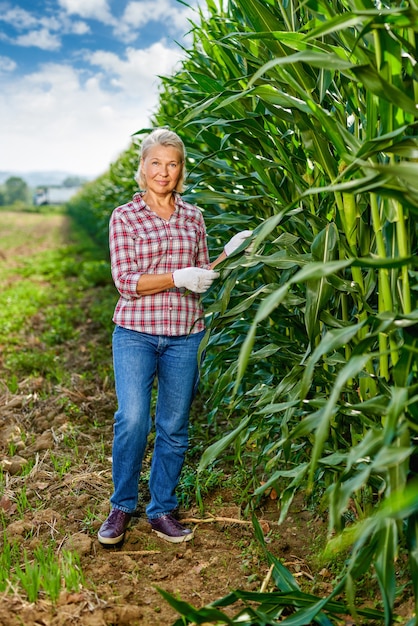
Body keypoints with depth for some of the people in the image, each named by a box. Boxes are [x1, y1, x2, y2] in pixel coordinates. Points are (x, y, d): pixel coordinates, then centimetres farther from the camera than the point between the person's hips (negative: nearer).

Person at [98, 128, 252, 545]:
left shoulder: (193, 218, 11)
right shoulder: (124, 217, 1)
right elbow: (126, 281, -8)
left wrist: (227, 255, 0)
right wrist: (178, 278, -18)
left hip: (185, 335, 3)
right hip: (136, 332, -3)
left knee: (174, 427, 7)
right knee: (133, 420, -11)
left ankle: (162, 510, 23)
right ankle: (121, 506, 12)